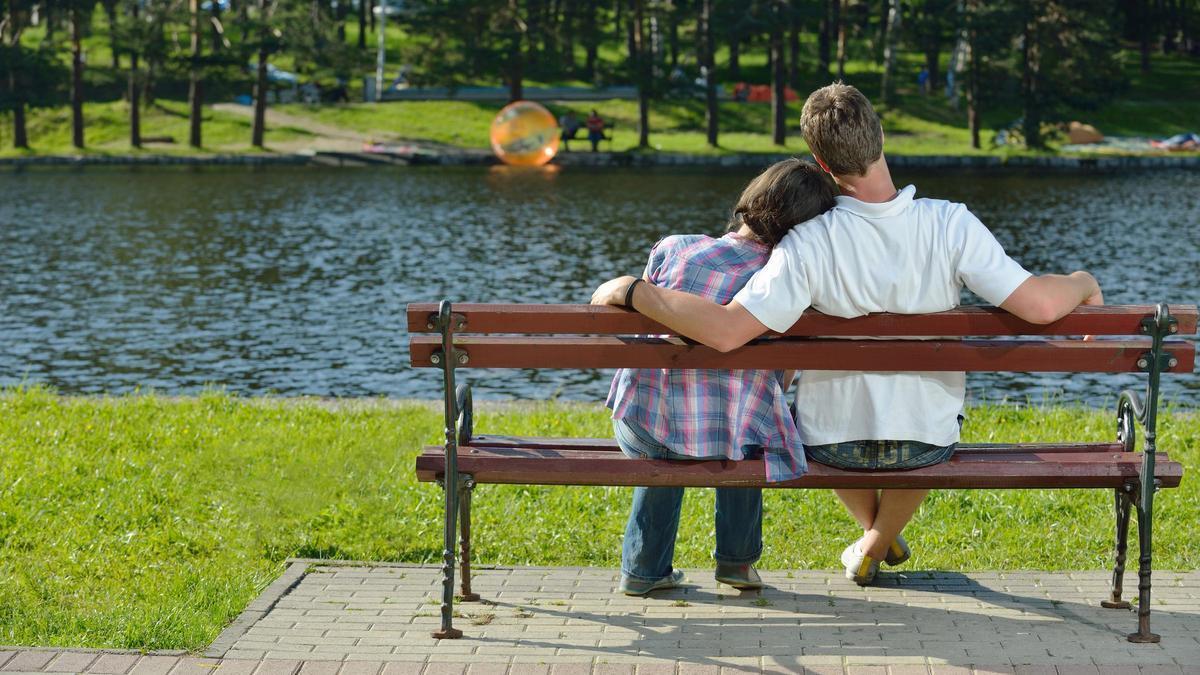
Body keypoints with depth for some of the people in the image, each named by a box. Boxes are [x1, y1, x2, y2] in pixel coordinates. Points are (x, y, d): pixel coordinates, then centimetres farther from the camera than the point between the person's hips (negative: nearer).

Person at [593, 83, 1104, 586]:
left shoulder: (809, 245, -25)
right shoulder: (951, 225, -21)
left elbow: (725, 331, -31)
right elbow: (1039, 305, -21)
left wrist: (631, 291, -20)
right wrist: (1082, 283, 2)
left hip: (832, 443, -1)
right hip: (927, 441, 1)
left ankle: (875, 529, 50)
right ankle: (877, 544, 44)